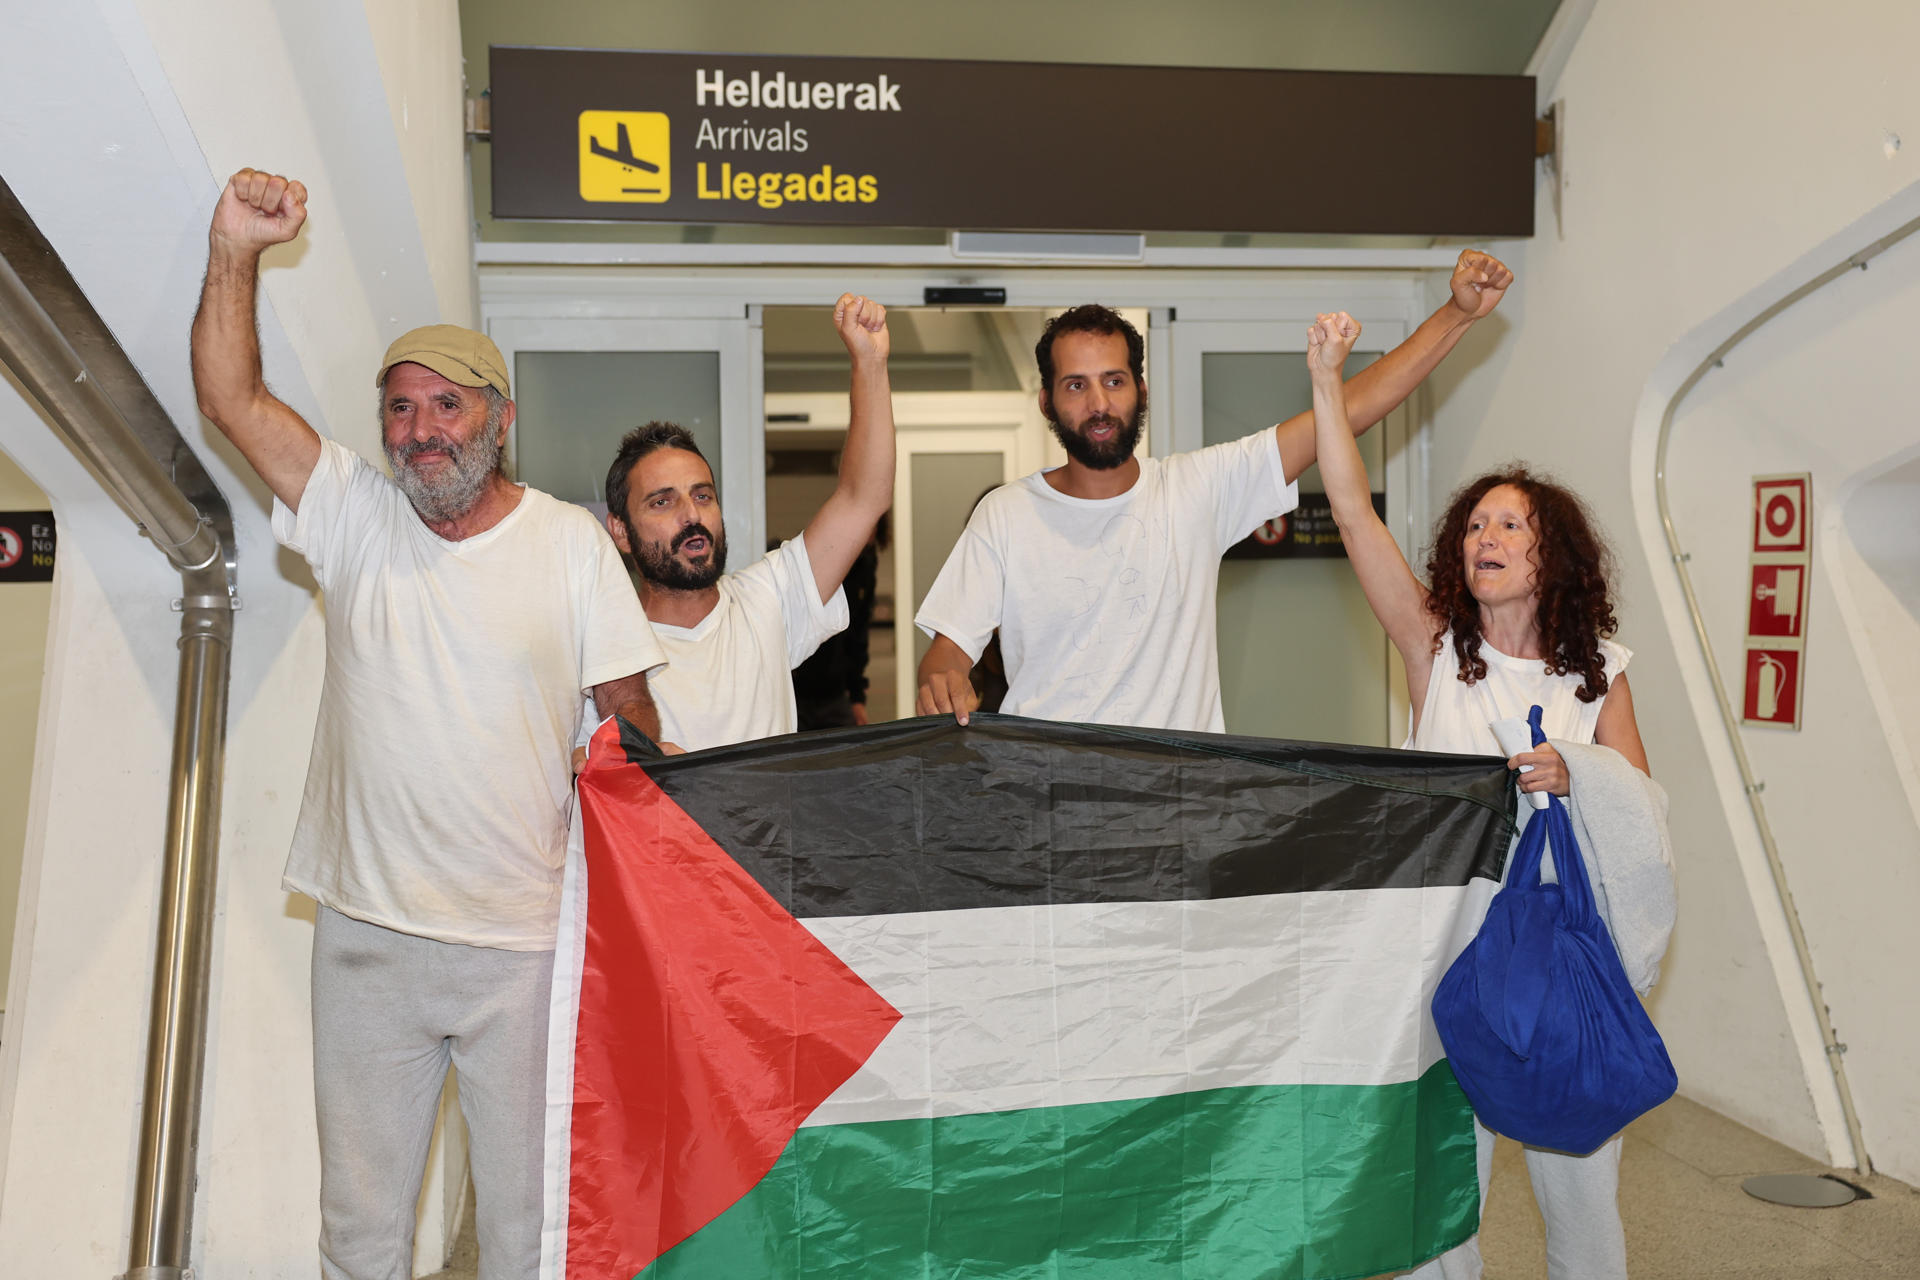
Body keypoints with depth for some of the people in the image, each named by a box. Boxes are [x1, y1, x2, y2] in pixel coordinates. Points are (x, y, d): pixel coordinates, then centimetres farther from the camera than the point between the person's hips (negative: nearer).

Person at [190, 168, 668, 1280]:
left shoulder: (573, 543, 0)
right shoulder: (356, 516, 5)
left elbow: (632, 714, 1)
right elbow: (232, 396, -3)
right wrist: (236, 251, -14)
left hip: (527, 940, -2)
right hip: (367, 933, 2)